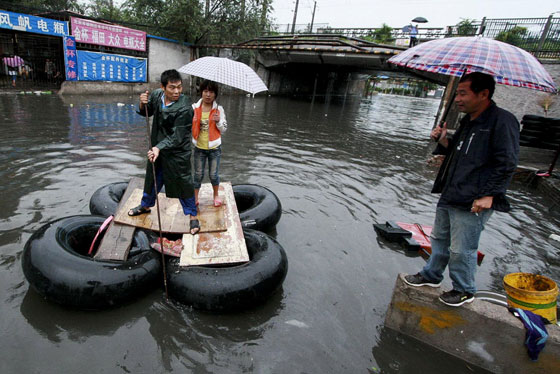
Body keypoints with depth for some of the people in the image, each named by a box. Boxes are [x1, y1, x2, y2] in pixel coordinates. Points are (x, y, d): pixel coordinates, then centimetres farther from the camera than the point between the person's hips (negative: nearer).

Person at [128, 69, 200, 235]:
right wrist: (143, 104, -10)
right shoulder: (157, 95, -5)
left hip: (177, 153, -6)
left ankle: (193, 216, 19)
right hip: (157, 147, 6)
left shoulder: (184, 108, -24)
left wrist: (159, 148, -36)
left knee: (183, 183, 1)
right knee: (152, 178, 23)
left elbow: (177, 136, -26)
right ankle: (145, 205, 48)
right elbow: (146, 113, 12)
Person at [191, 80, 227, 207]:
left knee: (213, 174, 9)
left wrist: (218, 122, -20)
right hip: (199, 147, 1)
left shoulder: (219, 109, -5)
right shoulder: (194, 108, -3)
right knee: (198, 174, 10)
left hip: (214, 148, -1)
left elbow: (224, 129, 0)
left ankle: (216, 195, 32)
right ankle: (195, 197, 28)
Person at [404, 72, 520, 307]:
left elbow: (507, 164, -15)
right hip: (449, 196, 9)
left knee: (461, 250, 2)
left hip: (473, 202, -9)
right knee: (439, 239, 20)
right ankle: (432, 275, 39)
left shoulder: (502, 121, -13)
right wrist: (444, 141, 6)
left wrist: (488, 195, -19)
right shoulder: (468, 121, 14)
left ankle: (465, 291, 25)